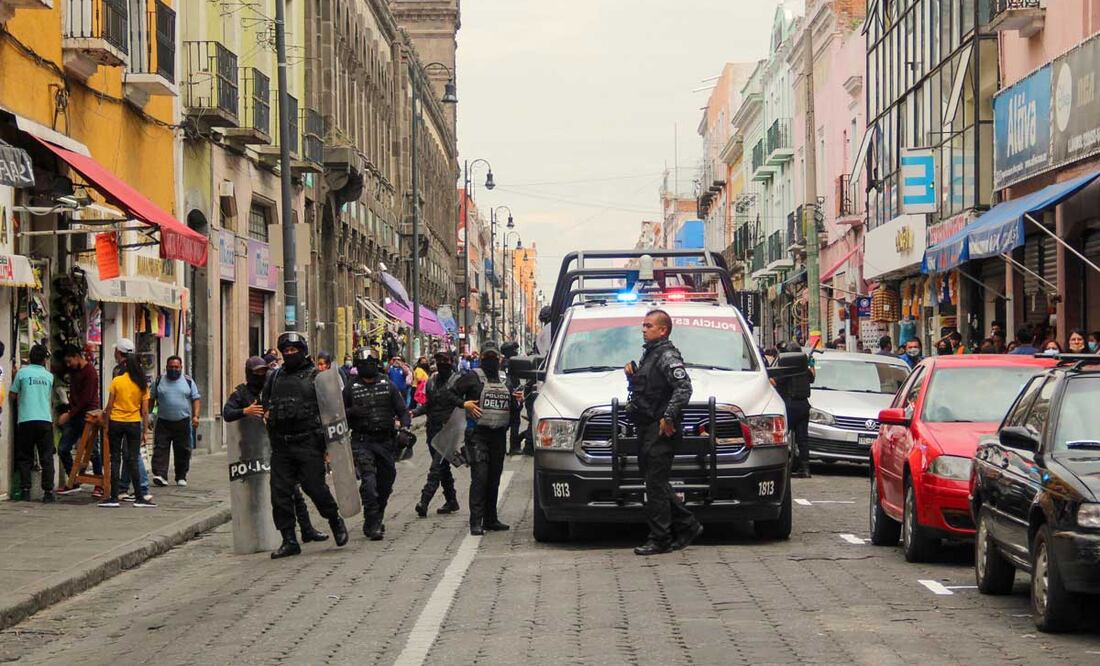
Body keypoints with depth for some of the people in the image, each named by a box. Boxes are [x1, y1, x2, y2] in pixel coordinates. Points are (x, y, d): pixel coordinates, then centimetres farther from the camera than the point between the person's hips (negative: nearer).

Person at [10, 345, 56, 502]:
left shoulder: (22, 372, 1)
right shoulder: (49, 376, 8)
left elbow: (13, 396, 5)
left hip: (25, 420, -1)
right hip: (45, 419, 1)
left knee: (24, 457, 7)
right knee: (47, 458, 4)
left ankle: (25, 491, 1)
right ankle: (48, 492, -2)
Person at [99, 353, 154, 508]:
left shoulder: (116, 381, -5)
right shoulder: (142, 385, -1)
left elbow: (109, 406, -4)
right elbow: (145, 411, -1)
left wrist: (106, 426, 4)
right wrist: (144, 432, 4)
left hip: (116, 422, -1)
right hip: (134, 424, 1)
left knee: (115, 460, 4)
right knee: (133, 461, 5)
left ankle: (114, 498, 2)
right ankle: (139, 498, 4)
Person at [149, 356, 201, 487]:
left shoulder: (188, 381, 7)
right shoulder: (159, 381, 7)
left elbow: (196, 399, 5)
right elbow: (151, 399, 11)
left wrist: (195, 416, -8)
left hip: (183, 422, 0)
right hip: (163, 422, 0)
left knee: (183, 451, 5)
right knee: (160, 449, -12)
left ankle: (181, 477, 15)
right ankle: (160, 475, -18)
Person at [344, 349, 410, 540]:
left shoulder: (388, 387, 10)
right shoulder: (350, 389, 5)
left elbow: (402, 410, 8)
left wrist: (405, 427, -11)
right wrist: (352, 412, -15)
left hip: (385, 440, 3)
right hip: (362, 442, -3)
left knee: (386, 481, 10)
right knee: (368, 479, -17)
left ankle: (377, 518, 29)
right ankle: (372, 524, -16)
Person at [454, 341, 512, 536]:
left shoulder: (505, 379, 16)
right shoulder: (473, 377, 0)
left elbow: (513, 404, 29)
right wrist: (465, 404, -13)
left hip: (499, 435, 6)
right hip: (478, 434, -6)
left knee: (494, 478, 9)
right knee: (480, 477, -13)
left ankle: (490, 519, 17)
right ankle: (476, 522, -14)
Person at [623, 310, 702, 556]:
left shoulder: (667, 356, -12)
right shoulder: (649, 354, 19)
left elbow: (683, 388, -24)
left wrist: (668, 417, -25)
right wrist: (632, 375, 10)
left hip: (661, 430, -10)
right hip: (647, 429, 10)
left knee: (656, 484, -8)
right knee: (656, 482, 12)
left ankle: (660, 540, -4)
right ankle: (687, 526, 20)